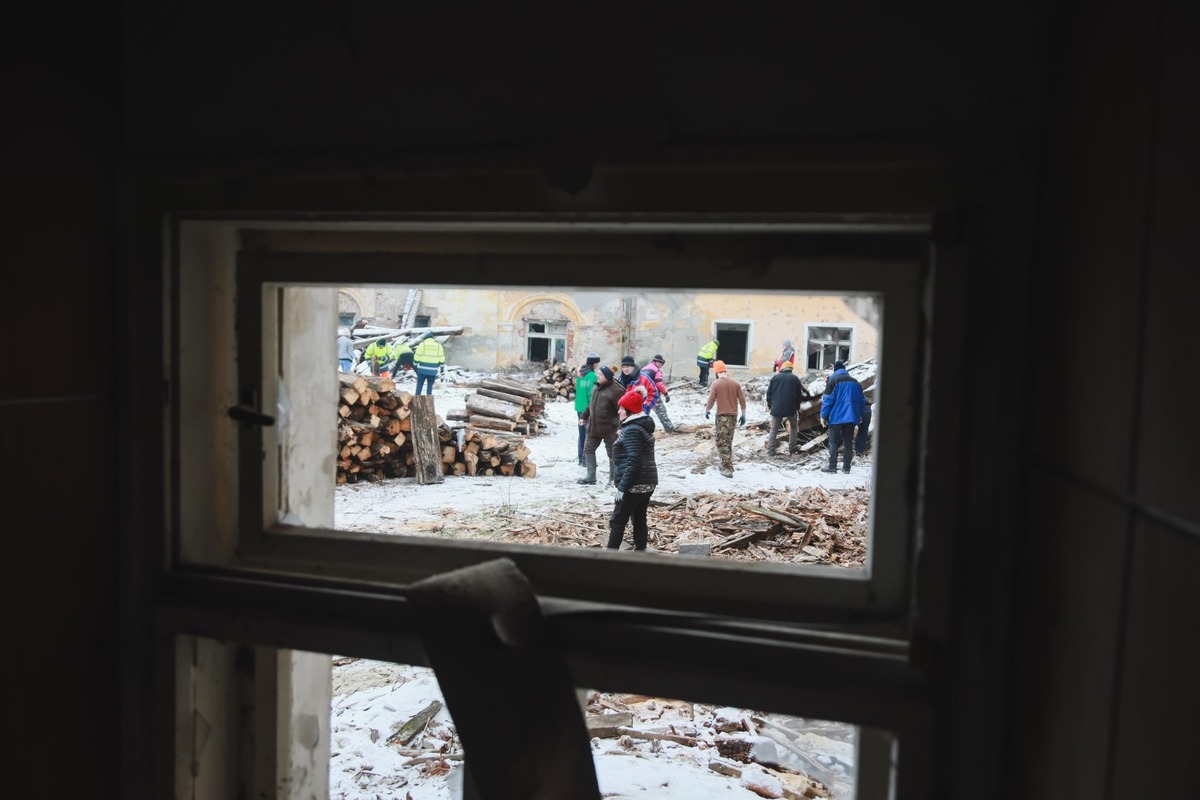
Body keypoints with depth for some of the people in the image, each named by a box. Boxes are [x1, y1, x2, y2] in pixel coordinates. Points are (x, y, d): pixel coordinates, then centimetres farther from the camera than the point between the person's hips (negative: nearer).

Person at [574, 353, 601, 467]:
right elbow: (591, 393, -18)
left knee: (582, 434, 15)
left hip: (579, 407, 8)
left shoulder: (580, 373, 8)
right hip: (588, 409, -8)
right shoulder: (592, 375, -16)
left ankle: (580, 458, 20)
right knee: (589, 434, -1)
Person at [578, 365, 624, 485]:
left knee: (612, 453, 5)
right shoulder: (597, 387, 7)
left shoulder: (615, 390, -20)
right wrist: (584, 417, 25)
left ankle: (612, 479, 17)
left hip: (609, 428, -8)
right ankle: (591, 477, 13)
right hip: (594, 426, 8)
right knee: (588, 449, 8)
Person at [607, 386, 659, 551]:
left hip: (634, 485, -9)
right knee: (639, 519, 12)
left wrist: (622, 486, -21)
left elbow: (634, 462, -23)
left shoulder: (632, 430, -15)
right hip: (647, 483, 9)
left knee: (617, 521, -1)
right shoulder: (643, 426, 15)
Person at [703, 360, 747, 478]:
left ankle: (728, 469, -9)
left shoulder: (716, 383, -9)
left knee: (722, 442, -2)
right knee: (728, 441, 17)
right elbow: (742, 400, 5)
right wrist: (743, 415, 12)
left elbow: (711, 400, -8)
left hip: (722, 415, -5)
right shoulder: (735, 383, 4)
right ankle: (727, 465, 24)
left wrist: (706, 411, 9)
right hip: (733, 415, 5)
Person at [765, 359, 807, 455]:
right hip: (791, 408, 0)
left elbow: (769, 392, 4)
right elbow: (799, 395, 4)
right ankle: (792, 450, 12)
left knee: (774, 429, 7)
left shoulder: (775, 377, 4)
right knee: (794, 427, 18)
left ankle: (771, 451, -2)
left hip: (777, 408, 0)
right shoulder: (795, 379, 3)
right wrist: (797, 407, 15)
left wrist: (769, 405, 13)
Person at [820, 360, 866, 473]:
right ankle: (846, 467, 8)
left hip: (836, 416, -4)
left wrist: (823, 416, -5)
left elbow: (828, 399, -10)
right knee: (848, 442, 8)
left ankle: (832, 466, -3)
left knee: (834, 442, 0)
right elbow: (861, 400, 14)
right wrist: (859, 416, 21)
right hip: (851, 417, 4)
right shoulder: (855, 382, 12)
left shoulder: (833, 380, -4)